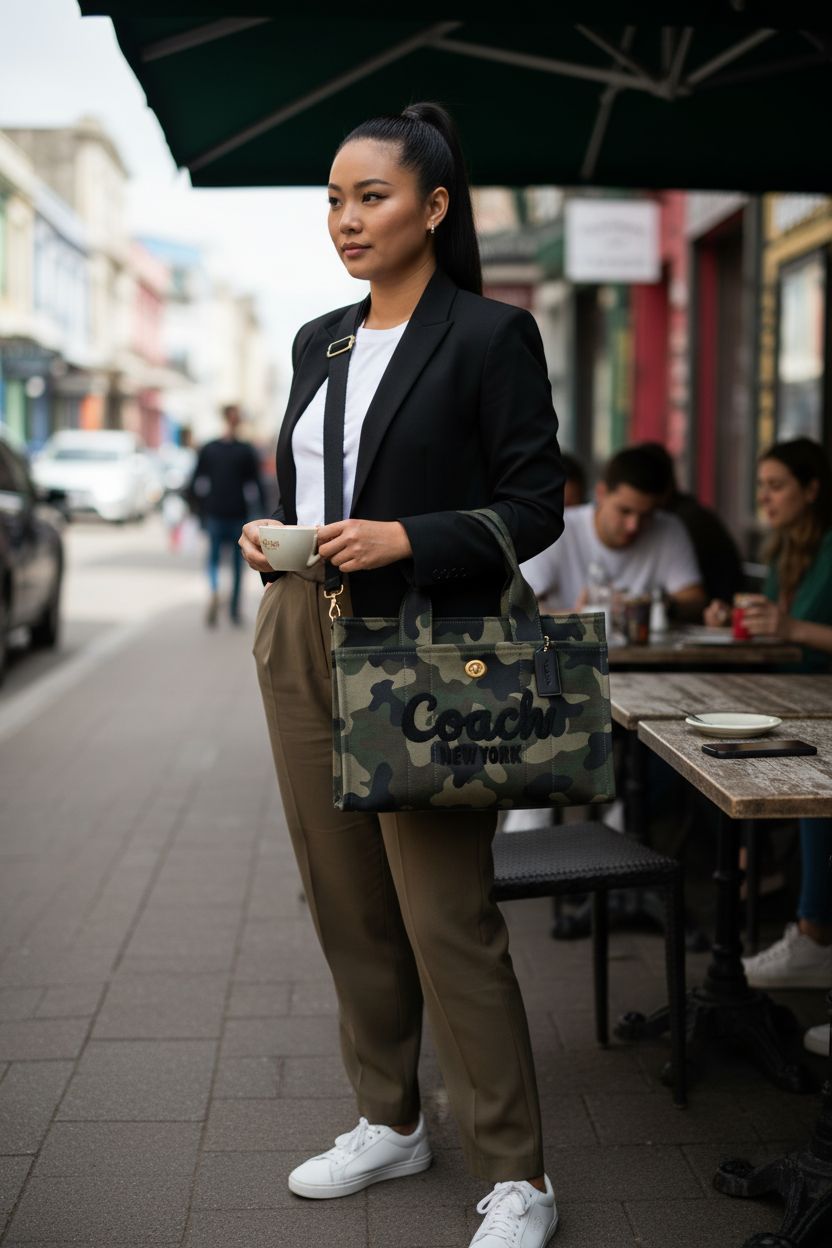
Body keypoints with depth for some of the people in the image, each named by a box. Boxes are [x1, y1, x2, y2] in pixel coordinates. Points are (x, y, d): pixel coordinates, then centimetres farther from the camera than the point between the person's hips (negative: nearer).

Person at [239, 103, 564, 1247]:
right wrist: (270, 537, 0)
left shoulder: (490, 335, -6)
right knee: (345, 901, 14)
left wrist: (406, 538, -21)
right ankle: (389, 1122, 31)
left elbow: (535, 508, -9)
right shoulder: (319, 341, 14)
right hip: (304, 646, 7)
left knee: (447, 917, -5)